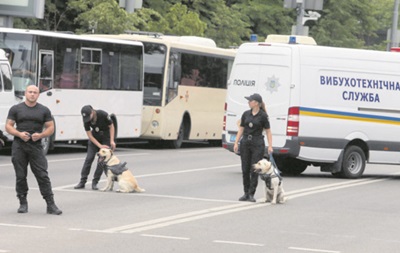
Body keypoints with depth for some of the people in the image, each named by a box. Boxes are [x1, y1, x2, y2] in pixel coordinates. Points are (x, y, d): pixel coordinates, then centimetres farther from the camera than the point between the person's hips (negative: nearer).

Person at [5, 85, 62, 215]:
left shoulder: (44, 110, 8)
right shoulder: (16, 109, 7)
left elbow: (50, 128, 8)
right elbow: (8, 126, 5)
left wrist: (40, 135, -11)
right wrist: (19, 134, -14)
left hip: (36, 146, 0)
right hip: (19, 146, 0)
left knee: (43, 176, -7)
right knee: (20, 176, 3)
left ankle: (50, 205, -8)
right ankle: (23, 203, 14)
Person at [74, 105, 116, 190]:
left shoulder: (103, 115, -27)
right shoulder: (86, 120, -20)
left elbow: (111, 127, -13)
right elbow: (90, 135, -16)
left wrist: (112, 141, -19)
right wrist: (100, 146, -25)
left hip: (106, 138, -2)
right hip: (94, 138, 2)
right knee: (89, 158, -6)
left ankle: (95, 183, -3)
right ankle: (82, 182, -2)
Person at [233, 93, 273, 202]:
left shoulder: (263, 116, -6)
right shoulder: (246, 114, 7)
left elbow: (268, 131, -3)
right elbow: (241, 129, 11)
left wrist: (270, 146, -11)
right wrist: (236, 143, 4)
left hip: (257, 144, -5)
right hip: (245, 143, 5)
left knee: (254, 170, -4)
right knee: (245, 169, 6)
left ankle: (251, 194, 0)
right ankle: (246, 193, 14)